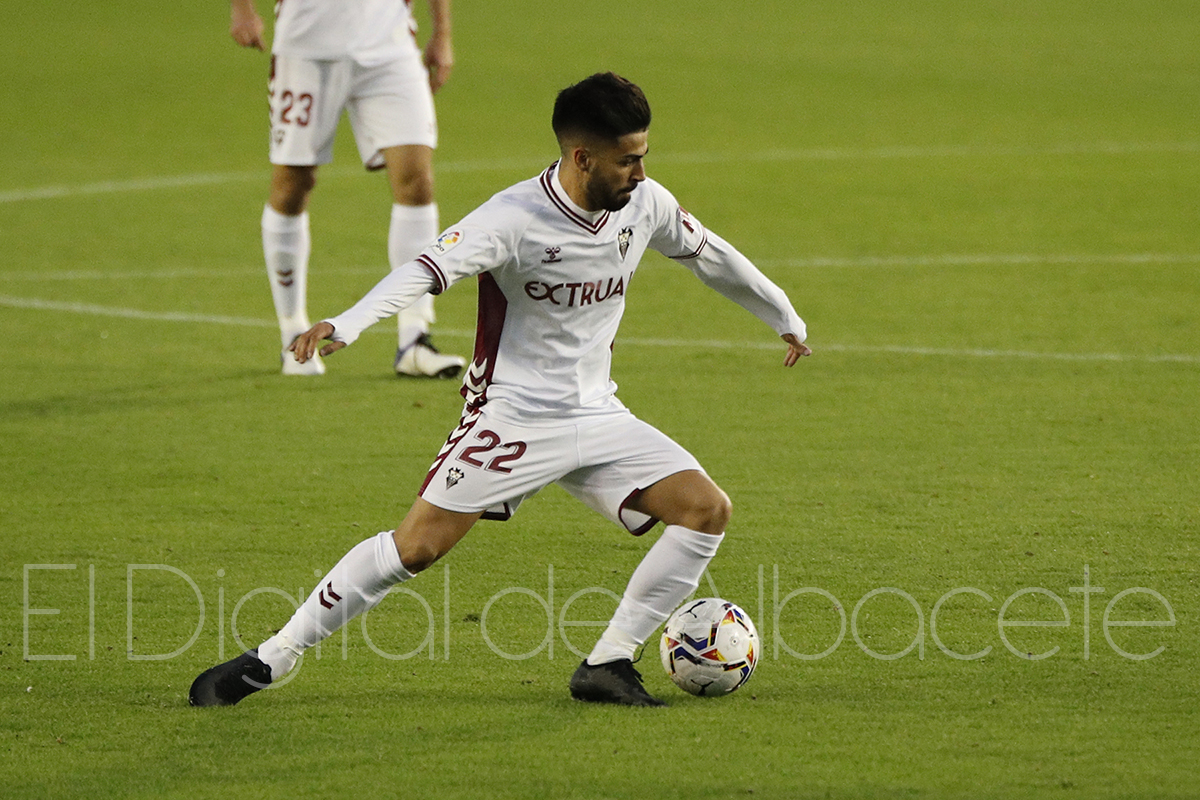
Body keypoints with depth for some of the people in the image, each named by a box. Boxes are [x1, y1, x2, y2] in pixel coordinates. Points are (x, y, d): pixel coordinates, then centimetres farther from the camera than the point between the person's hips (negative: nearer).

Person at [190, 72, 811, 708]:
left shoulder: (645, 204, -2)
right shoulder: (515, 218, -20)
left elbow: (710, 256, 18)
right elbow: (430, 269, -34)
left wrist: (786, 320, 32)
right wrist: (346, 324, -51)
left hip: (597, 417, 6)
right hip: (513, 414, -6)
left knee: (708, 509, -9)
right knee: (417, 544, -14)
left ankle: (607, 665, -2)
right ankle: (268, 662, -5)